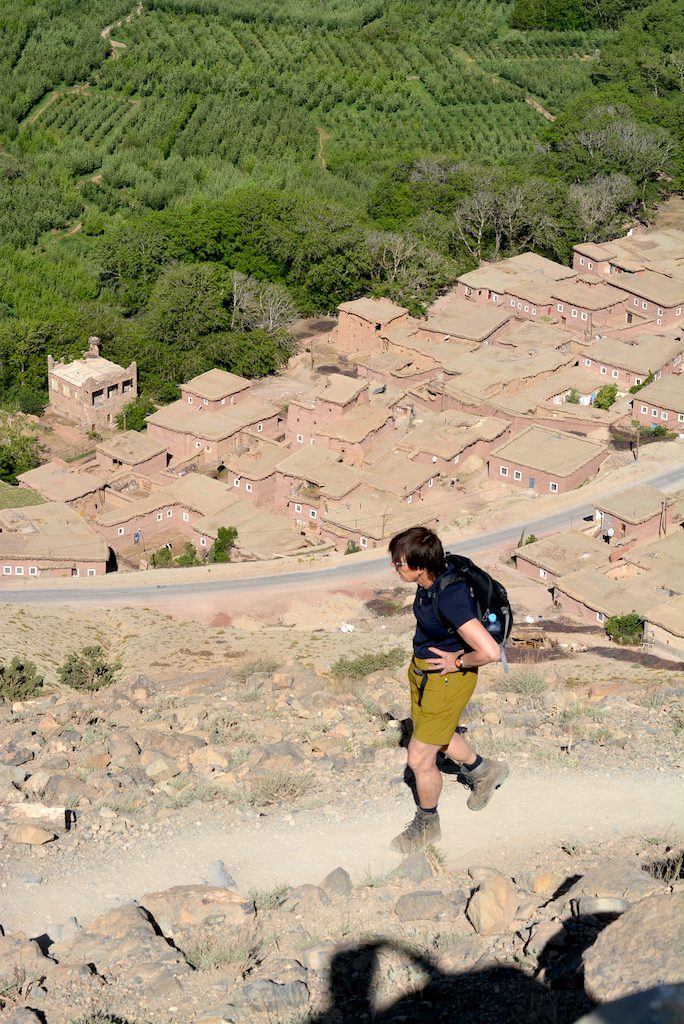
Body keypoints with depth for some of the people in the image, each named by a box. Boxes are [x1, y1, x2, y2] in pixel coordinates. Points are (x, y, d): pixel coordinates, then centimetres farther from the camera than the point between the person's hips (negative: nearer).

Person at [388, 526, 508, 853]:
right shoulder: (430, 581, -11)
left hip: (447, 679, -9)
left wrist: (458, 661, -23)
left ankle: (426, 825, 33)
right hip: (423, 670, 9)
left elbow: (490, 652, -41)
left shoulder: (450, 599, -36)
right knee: (435, 735, 31)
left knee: (419, 760, 7)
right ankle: (484, 770, 56)